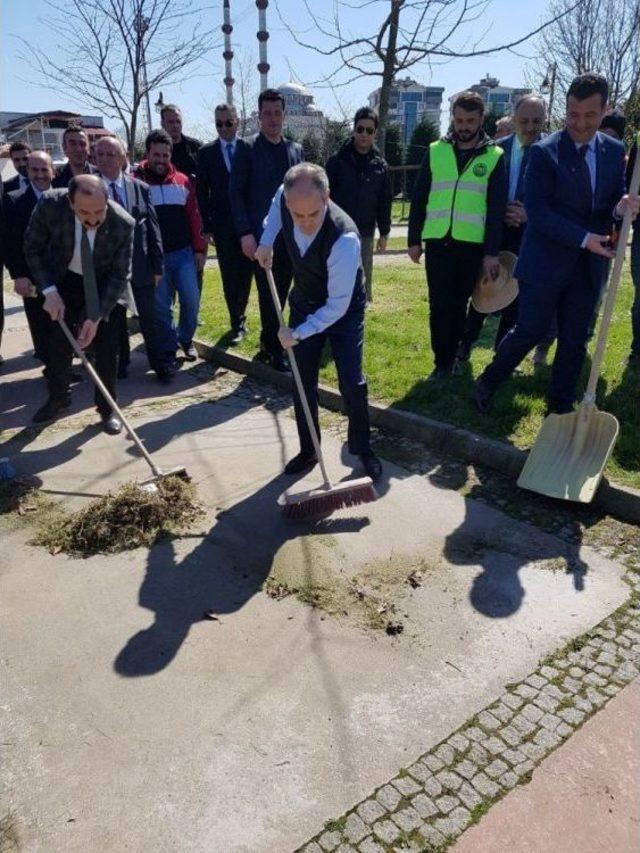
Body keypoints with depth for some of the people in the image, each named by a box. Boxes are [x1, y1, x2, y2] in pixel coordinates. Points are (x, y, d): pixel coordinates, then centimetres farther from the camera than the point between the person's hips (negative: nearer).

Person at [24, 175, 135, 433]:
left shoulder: (123, 223, -31)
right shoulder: (50, 204, -29)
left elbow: (120, 275, -22)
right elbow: (32, 247, -12)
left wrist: (96, 317, -27)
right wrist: (49, 291, -22)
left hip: (103, 284, -1)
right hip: (64, 280, 2)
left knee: (104, 342, -6)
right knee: (59, 339, 9)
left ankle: (107, 406, 10)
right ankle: (58, 398, 30)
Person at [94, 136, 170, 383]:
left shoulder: (141, 188, 2)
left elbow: (153, 228, 3)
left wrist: (158, 266, 0)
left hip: (140, 265, 1)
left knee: (148, 319, 7)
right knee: (114, 319, 12)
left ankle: (158, 364, 20)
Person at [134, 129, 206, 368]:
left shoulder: (182, 181, 7)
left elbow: (193, 216, 9)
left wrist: (199, 248, 5)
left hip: (184, 252, 3)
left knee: (191, 299, -1)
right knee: (161, 306, 2)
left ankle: (186, 339, 23)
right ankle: (168, 350, 16)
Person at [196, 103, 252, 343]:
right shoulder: (206, 152, 4)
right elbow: (202, 192, 4)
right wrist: (206, 226, -2)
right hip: (222, 224, 0)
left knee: (245, 273, 7)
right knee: (230, 276, 2)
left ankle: (238, 317, 25)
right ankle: (237, 322, 11)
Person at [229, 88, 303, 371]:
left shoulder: (296, 149, 12)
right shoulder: (247, 149, -1)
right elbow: (235, 193, -4)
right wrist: (245, 233, -13)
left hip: (291, 235, 4)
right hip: (261, 235, -4)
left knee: (280, 293, 9)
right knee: (268, 295, -2)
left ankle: (267, 342, 25)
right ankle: (275, 350, 8)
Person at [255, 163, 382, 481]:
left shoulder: (344, 239, -39)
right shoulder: (285, 197, -22)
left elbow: (337, 305, -32)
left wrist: (298, 334, -25)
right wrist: (266, 241, -6)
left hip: (343, 309, -5)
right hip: (304, 304, 5)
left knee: (351, 383, -8)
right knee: (303, 382, 6)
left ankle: (363, 449, 16)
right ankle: (307, 451, 23)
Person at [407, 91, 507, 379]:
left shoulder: (494, 156, 2)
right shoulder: (436, 150, 7)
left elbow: (497, 209, -2)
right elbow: (419, 198, 8)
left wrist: (492, 252, -8)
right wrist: (414, 239, 4)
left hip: (473, 243, -1)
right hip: (437, 241, 1)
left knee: (459, 304, 7)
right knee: (439, 305, -1)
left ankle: (450, 358, 20)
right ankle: (442, 362, 8)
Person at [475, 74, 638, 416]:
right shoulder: (545, 152, -9)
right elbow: (537, 211, -15)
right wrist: (583, 238, -19)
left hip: (588, 264, 5)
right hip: (546, 261, -5)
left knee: (575, 341, 10)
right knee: (529, 332, 1)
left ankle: (561, 407, 24)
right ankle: (487, 383, 24)